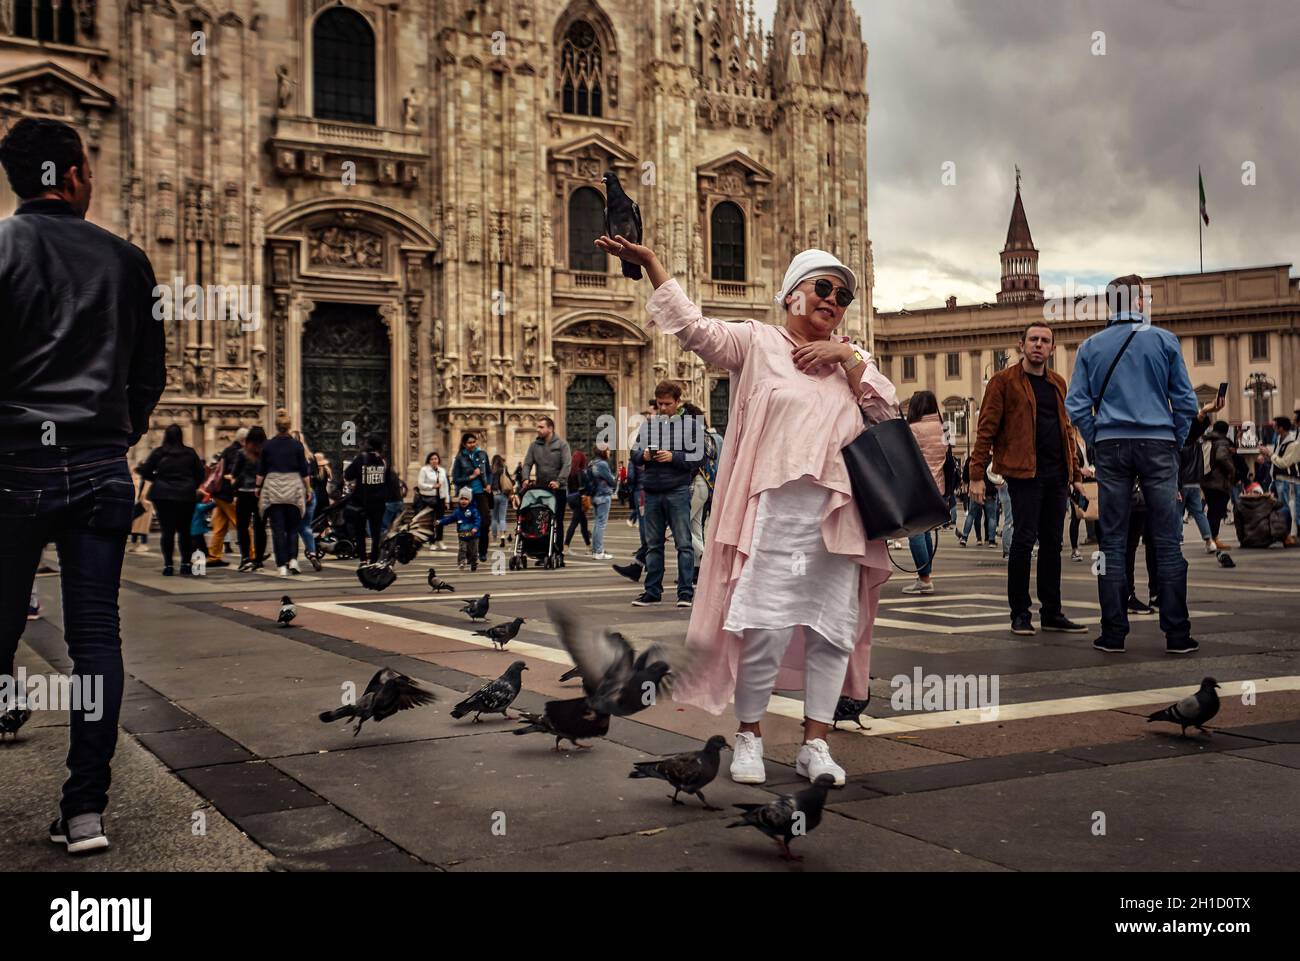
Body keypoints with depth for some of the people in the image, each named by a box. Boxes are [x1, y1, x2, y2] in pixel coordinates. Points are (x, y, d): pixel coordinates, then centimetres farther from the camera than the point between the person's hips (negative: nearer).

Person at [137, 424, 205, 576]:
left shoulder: (158, 452, -3)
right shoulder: (190, 453, 2)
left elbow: (145, 472, -3)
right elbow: (200, 474, 4)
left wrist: (156, 479, 16)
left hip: (163, 495, -1)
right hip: (186, 496, 1)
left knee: (167, 531, 1)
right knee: (185, 531, 9)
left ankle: (168, 565, -1)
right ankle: (185, 565, 6)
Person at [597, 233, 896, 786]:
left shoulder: (850, 357, 19)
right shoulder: (756, 343, 4)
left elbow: (888, 411, 9)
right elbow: (697, 329, -9)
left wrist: (848, 357, -1)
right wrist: (649, 263, -17)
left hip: (838, 516, 5)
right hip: (774, 511, -5)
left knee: (835, 629, 5)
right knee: (764, 627, -4)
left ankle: (815, 745, 16)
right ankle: (749, 737, 13)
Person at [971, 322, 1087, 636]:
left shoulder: (1058, 383, 18)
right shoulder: (1004, 381, 0)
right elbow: (986, 429, -5)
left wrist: (1075, 471, 18)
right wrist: (977, 474, -11)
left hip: (1056, 474, 6)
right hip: (1023, 472, -6)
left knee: (1052, 542, 9)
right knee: (1024, 539, -7)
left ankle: (1052, 612, 16)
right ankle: (1020, 613, 2)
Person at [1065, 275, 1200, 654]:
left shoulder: (1090, 346, 7)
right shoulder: (1164, 341, 3)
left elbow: (1077, 405, 2)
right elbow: (1185, 400, 2)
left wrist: (1096, 444, 11)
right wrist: (1175, 442, 12)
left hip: (1111, 447, 1)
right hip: (1157, 444, -1)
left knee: (1113, 541, 4)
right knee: (1167, 541, 1)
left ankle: (1113, 634, 3)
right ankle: (1177, 634, 1)